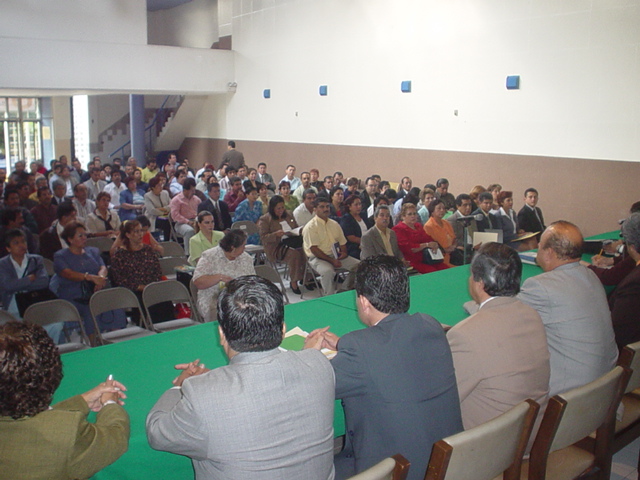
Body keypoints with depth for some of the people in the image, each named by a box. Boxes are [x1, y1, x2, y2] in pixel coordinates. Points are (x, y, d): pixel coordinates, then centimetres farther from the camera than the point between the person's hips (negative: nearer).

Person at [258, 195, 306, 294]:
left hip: (292, 242, 5)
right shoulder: (264, 219, 0)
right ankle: (294, 282, -20)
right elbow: (263, 237, -6)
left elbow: (296, 228, 28)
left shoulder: (288, 215, 18)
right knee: (295, 254, -34)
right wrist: (276, 234, -22)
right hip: (276, 247, -5)